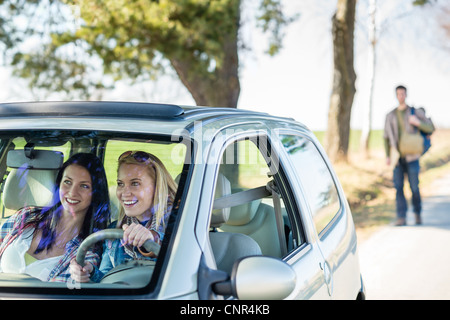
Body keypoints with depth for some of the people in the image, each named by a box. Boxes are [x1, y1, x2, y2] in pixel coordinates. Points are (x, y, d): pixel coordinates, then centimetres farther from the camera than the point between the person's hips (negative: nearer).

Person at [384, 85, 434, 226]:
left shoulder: (416, 112, 3)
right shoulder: (390, 116, 10)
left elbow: (430, 128, -1)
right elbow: (386, 137, 14)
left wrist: (418, 122, -20)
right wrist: (387, 156, 6)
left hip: (411, 156, -2)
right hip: (397, 157, 2)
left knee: (414, 187, -2)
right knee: (398, 187, -6)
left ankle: (417, 214, 17)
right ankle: (401, 217, -6)